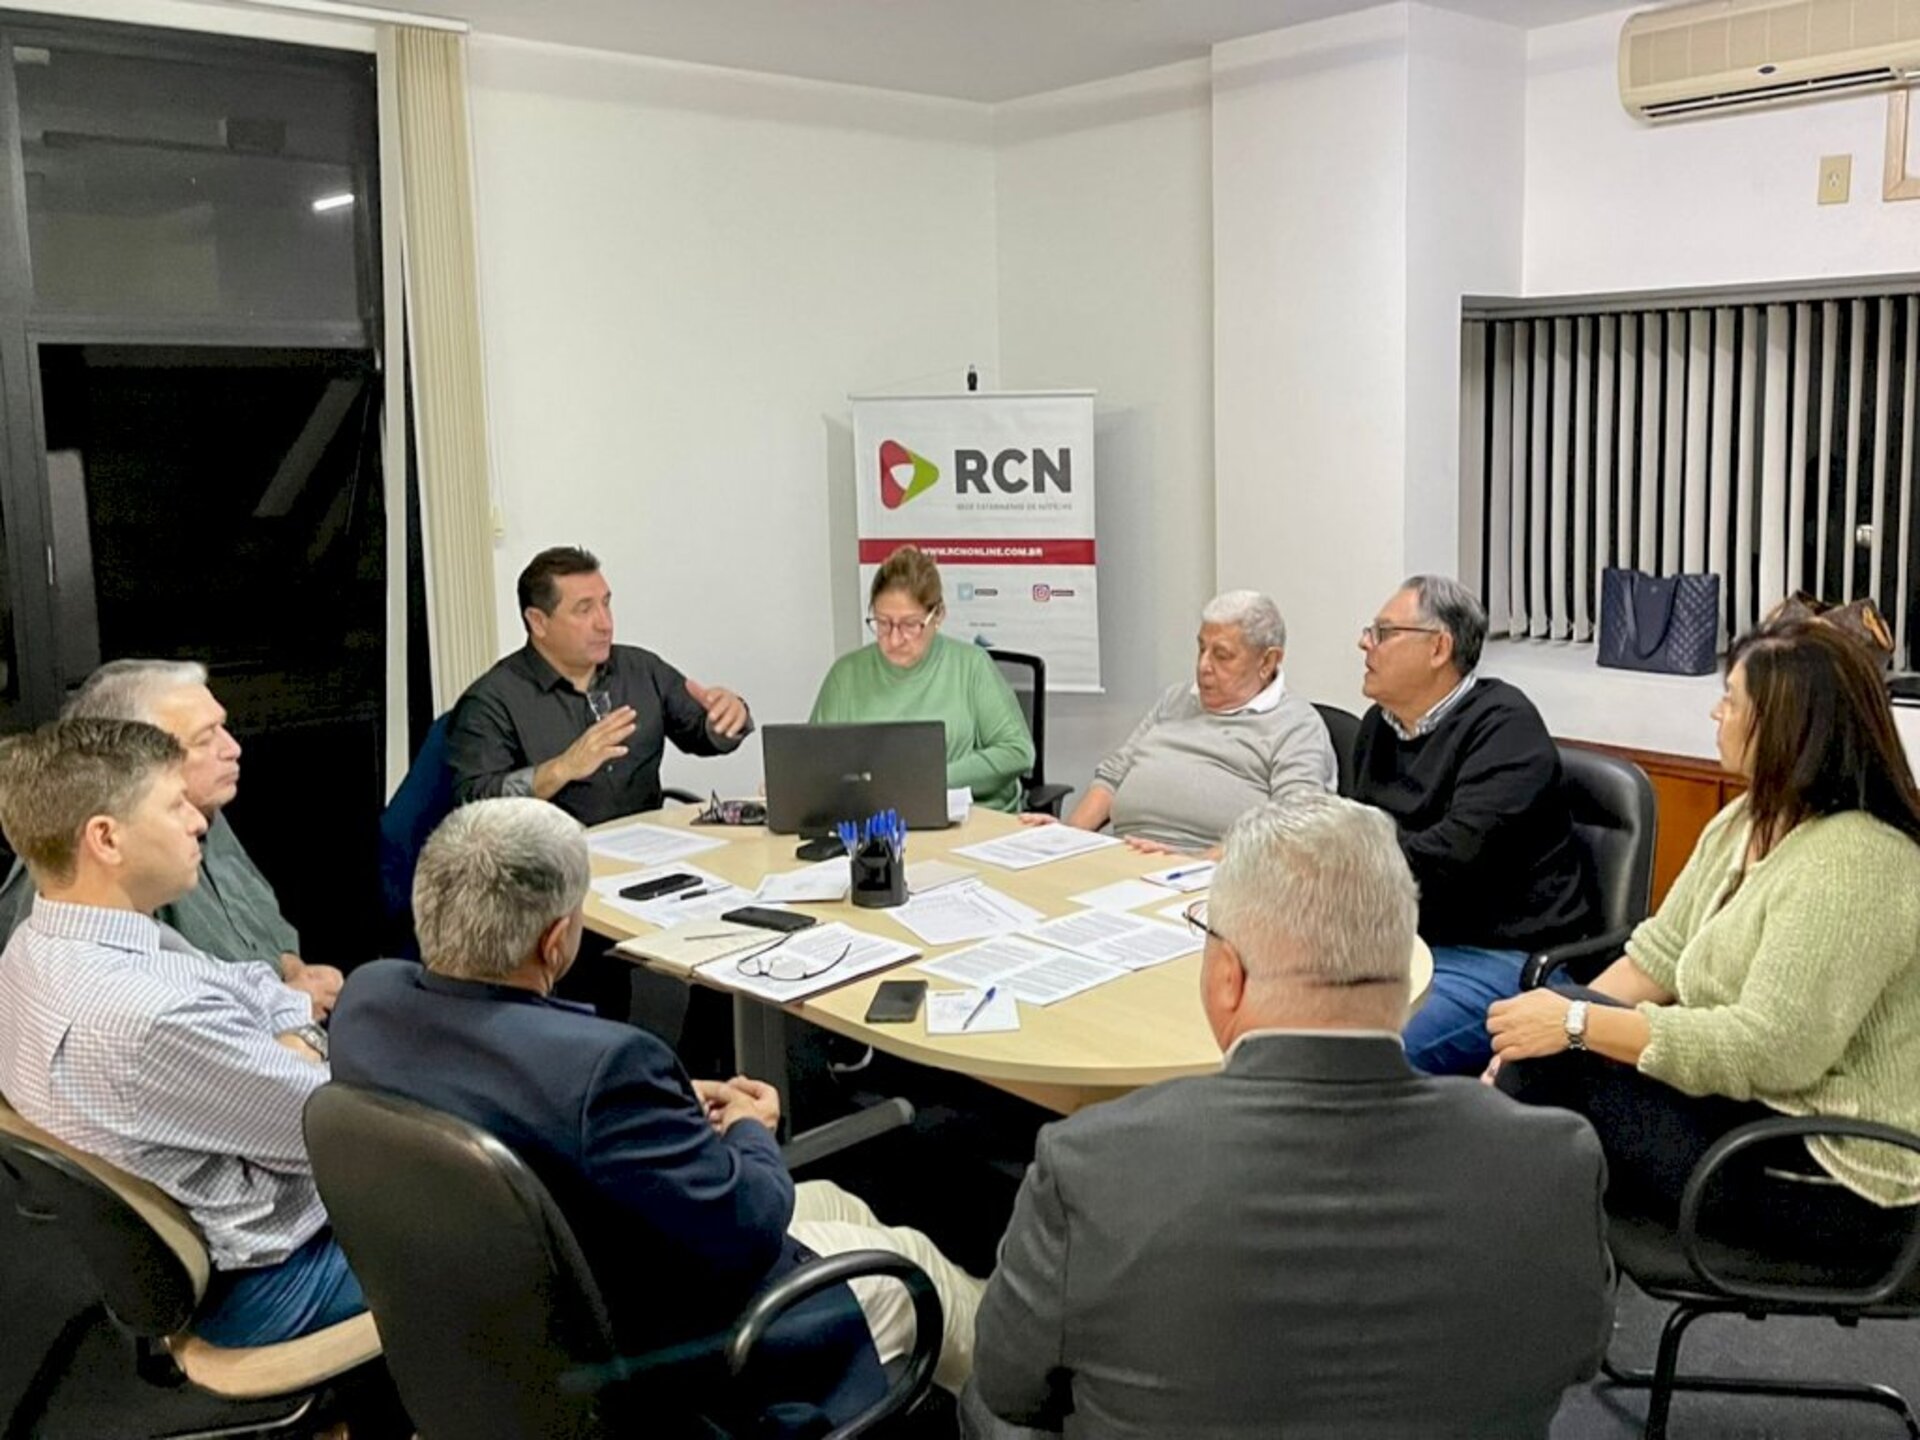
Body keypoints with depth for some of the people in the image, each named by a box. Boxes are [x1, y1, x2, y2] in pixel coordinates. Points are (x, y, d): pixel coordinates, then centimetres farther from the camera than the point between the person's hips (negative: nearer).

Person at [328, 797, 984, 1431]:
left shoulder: (367, 999, -14)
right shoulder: (601, 1066, -39)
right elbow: (747, 1231, -27)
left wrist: (667, 1103, 2)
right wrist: (751, 1134, -6)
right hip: (641, 1362, -8)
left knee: (830, 1203, 26)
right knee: (905, 1263, 16)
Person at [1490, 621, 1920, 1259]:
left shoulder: (1853, 864, -23)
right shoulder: (1743, 823, 6)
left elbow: (1768, 1049, -28)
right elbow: (1659, 955, 4)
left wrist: (1577, 1024, -24)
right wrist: (1525, 1051, -7)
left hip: (1829, 1175, -9)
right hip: (1748, 1108, 9)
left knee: (1559, 1055, -17)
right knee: (1541, 1050, -4)